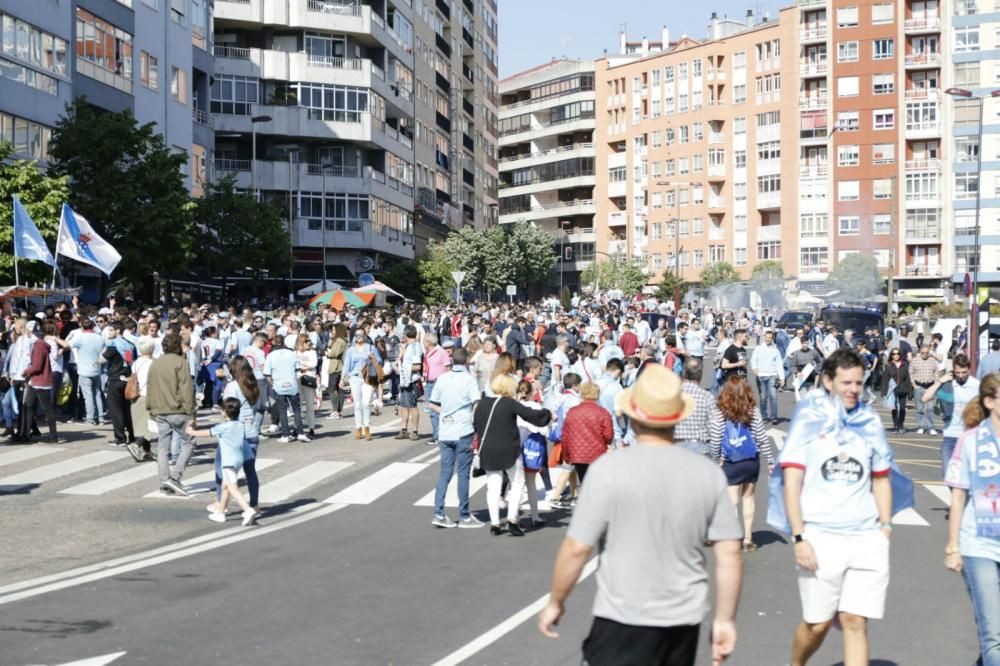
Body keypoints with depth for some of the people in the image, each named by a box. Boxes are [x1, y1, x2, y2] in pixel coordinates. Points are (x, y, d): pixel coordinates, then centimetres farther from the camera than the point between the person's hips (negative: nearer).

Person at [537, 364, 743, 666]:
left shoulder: (609, 468, -12)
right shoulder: (708, 473, -1)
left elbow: (576, 548, -11)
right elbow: (730, 554, -1)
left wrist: (555, 602, 3)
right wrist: (725, 619, 9)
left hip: (624, 621, -5)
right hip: (685, 621, 5)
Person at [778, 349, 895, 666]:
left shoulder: (870, 421, 11)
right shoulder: (808, 419, 0)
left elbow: (881, 480, 19)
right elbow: (792, 483, -4)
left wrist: (886, 529, 10)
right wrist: (799, 538, -11)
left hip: (866, 538, 3)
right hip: (820, 537, -3)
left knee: (855, 622, -2)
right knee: (818, 623, 3)